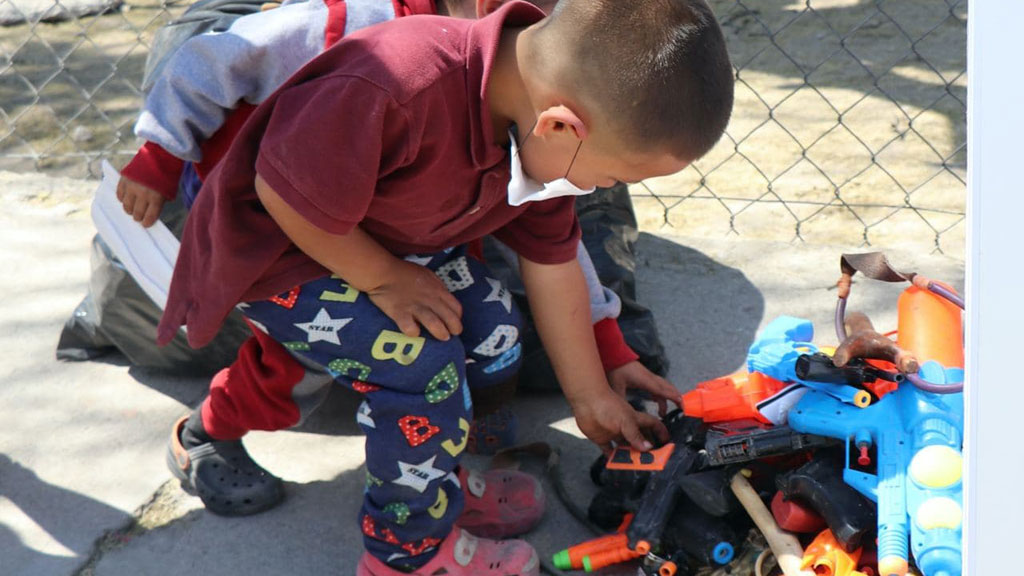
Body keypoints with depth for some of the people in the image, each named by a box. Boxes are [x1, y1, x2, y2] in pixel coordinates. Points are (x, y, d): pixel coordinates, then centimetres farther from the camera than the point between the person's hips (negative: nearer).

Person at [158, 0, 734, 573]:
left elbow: (553, 265, -2)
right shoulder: (393, 93, -43)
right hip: (267, 248, -7)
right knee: (423, 363, -20)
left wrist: (592, 398, 6)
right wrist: (384, 280, -18)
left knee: (489, 326, 0)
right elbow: (283, 195, -30)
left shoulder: (548, 99, -14)